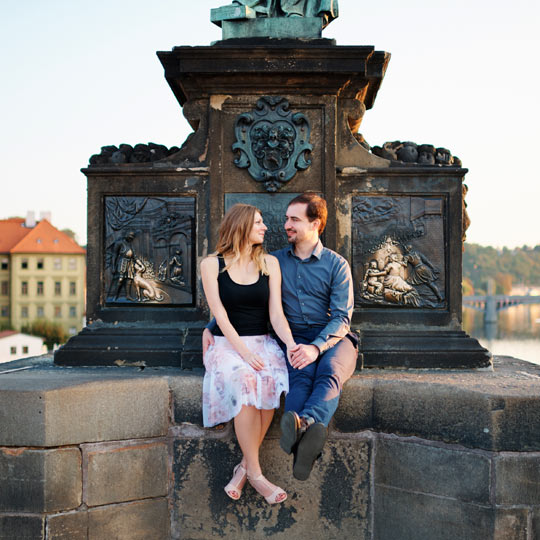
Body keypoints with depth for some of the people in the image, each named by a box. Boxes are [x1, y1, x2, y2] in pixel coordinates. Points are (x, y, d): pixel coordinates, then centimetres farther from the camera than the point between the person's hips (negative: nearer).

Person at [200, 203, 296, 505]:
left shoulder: (270, 263, 10)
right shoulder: (212, 265, 3)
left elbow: (276, 314, 2)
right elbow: (220, 315, -6)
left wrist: (292, 344, -18)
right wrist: (244, 352, -21)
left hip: (262, 342, 2)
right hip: (227, 343, -2)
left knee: (270, 381, -33)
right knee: (246, 381, -35)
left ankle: (245, 467, -23)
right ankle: (255, 474, -28)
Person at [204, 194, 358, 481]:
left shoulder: (336, 265, 6)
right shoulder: (276, 261, 15)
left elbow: (342, 317, -4)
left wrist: (317, 347, -23)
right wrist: (210, 327, 2)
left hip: (333, 339, -1)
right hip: (296, 339, 1)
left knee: (330, 371, -37)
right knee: (301, 373, -35)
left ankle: (305, 422, -67)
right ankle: (306, 443, -62)